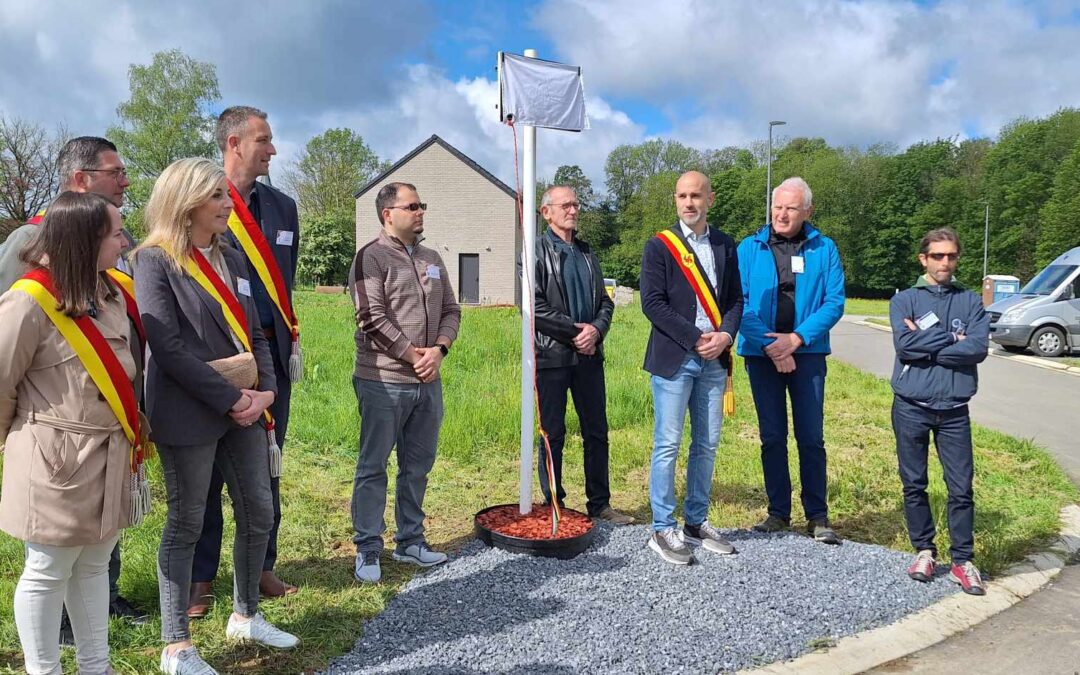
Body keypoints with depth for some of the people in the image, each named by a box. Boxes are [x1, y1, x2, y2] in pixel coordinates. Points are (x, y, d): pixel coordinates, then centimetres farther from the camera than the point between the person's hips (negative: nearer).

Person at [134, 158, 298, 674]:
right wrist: (229, 399, -17)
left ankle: (245, 617, 32)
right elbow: (168, 348, -16)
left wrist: (265, 391, -4)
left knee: (258, 513, 12)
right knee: (185, 524, 4)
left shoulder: (231, 260, 12)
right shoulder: (155, 260, -8)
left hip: (245, 409, 7)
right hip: (188, 415, -7)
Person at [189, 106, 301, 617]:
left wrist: (284, 334, 8)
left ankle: (262, 566, 25)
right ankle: (200, 580, 18)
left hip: (271, 351, 5)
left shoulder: (283, 206, 12)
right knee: (208, 469, 5)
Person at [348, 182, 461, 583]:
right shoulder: (371, 257, -7)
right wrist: (414, 356, -14)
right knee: (373, 467, 3)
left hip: (428, 383, 7)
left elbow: (451, 309, 12)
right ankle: (368, 551, 14)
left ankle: (410, 541, 28)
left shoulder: (431, 258, 14)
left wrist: (439, 349, -5)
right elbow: (372, 318, -16)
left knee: (418, 466, 15)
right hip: (384, 382, -7)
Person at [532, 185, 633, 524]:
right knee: (553, 434, 4)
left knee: (597, 431, 10)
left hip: (589, 354, 6)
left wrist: (596, 330, -7)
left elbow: (605, 301, 14)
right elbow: (533, 306, -14)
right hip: (552, 356, -6)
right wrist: (576, 331, -13)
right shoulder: (537, 252, -4)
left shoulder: (587, 253, 16)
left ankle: (599, 503, 23)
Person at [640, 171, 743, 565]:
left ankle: (696, 524, 22)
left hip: (714, 360, 5)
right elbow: (653, 303, -9)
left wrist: (725, 335, -7)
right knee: (668, 445, -2)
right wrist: (695, 339, -14)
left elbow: (735, 298, 11)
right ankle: (662, 530, 8)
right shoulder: (660, 246, -2)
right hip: (674, 359, -5)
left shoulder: (725, 246, 11)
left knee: (707, 445, 10)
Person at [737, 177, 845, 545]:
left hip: (807, 354, 0)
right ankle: (778, 512, 20)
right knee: (772, 437, 9)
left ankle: (817, 516, 15)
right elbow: (739, 301, -6)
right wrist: (769, 343, -15)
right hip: (761, 353, 1)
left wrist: (796, 339, -15)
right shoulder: (749, 247, 0)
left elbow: (834, 302, -5)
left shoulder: (824, 249, 1)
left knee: (811, 437, 4)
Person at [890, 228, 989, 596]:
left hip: (954, 409, 1)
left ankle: (963, 560, 14)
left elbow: (978, 348, -9)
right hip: (911, 407, 0)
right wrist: (951, 337, -9)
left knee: (961, 488, 1)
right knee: (914, 485, 8)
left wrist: (925, 344, -11)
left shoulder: (971, 301, 7)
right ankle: (924, 551, 24)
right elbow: (904, 344, -13)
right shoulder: (904, 300, 3)